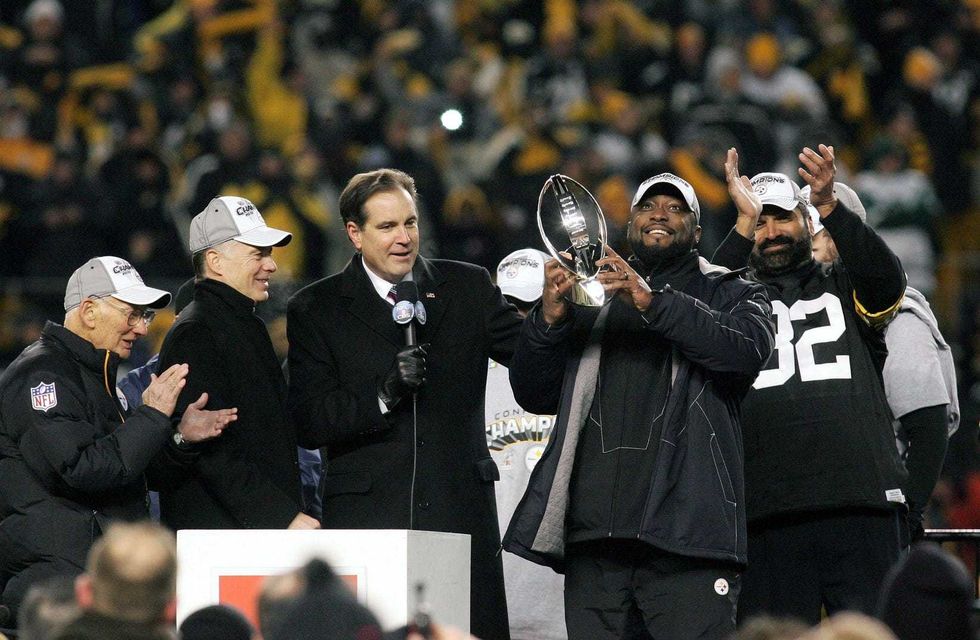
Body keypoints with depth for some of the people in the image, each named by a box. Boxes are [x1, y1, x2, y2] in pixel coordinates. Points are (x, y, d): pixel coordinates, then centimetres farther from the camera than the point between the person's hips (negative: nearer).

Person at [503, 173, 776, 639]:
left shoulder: (730, 295, 15)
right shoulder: (591, 298, 24)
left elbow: (748, 351, -8)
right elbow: (533, 395, 16)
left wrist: (654, 302, -19)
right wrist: (549, 318, -3)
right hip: (593, 537, 3)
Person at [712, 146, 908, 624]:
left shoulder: (844, 285, 17)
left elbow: (888, 280, -4)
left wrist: (829, 206, -18)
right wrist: (744, 223, -12)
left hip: (863, 506, 0)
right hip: (768, 513, 0)